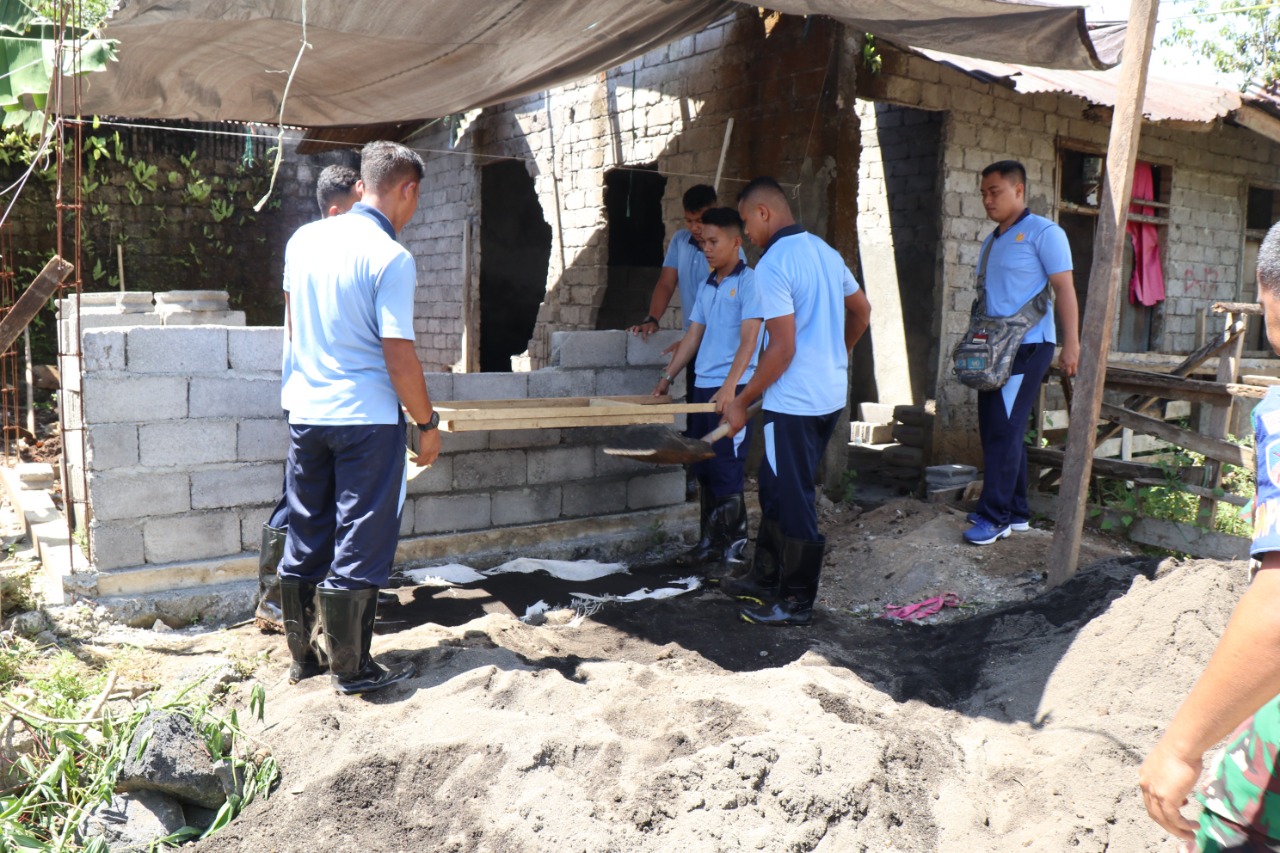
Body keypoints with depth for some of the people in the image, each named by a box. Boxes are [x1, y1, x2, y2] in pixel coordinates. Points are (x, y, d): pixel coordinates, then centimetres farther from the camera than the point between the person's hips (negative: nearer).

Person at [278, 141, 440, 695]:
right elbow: (398, 355, -17)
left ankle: (301, 658, 26)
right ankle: (351, 669, 13)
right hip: (366, 417, -6)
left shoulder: (304, 239, 5)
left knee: (305, 541, 15)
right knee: (358, 546, 3)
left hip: (304, 411, 7)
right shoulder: (391, 259, -16)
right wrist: (427, 423, -6)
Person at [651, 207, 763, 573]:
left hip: (733, 391, -8)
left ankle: (733, 543, 5)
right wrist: (667, 377, 18)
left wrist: (729, 386, -24)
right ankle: (710, 542, 19)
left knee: (726, 469, -5)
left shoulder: (749, 282, -7)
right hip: (702, 388, 8)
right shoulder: (708, 286, 16)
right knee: (703, 469, 10)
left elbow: (749, 339, -15)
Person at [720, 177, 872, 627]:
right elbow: (862, 311, 19)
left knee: (792, 500, 2)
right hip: (831, 393, 9)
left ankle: (797, 602, 13)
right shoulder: (825, 251, 9)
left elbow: (782, 348, -21)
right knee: (776, 487, 20)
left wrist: (742, 401, -13)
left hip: (794, 402, -9)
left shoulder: (772, 265, -17)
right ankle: (765, 577, 32)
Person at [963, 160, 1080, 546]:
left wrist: (1071, 343, -19)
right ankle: (1016, 512, 19)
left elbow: (1064, 289, -12)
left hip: (1028, 346, -8)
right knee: (996, 431, 9)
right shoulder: (991, 240, 18)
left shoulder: (1043, 232, -6)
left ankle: (995, 516, -3)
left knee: (1004, 431, -9)